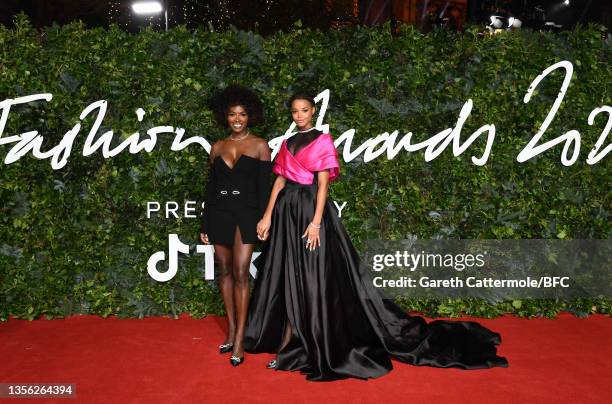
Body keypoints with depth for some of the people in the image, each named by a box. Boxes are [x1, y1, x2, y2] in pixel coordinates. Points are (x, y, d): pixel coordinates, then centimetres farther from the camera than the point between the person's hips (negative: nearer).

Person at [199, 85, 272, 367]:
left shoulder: (259, 146, 1)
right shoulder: (217, 148, 9)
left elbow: (263, 187, -2)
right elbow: (210, 187, 12)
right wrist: (204, 225, 10)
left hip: (245, 214, -3)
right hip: (219, 214, 4)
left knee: (240, 273, -9)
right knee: (225, 271, 8)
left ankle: (239, 339, -5)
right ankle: (231, 329, 20)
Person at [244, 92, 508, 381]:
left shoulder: (322, 141, -3)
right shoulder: (287, 143, 14)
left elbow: (323, 184, -10)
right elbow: (279, 180, 12)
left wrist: (316, 222, -18)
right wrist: (268, 215, 4)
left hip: (311, 208, -6)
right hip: (286, 210, 6)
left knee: (311, 276, -2)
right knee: (286, 275, 7)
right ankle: (288, 343, 15)